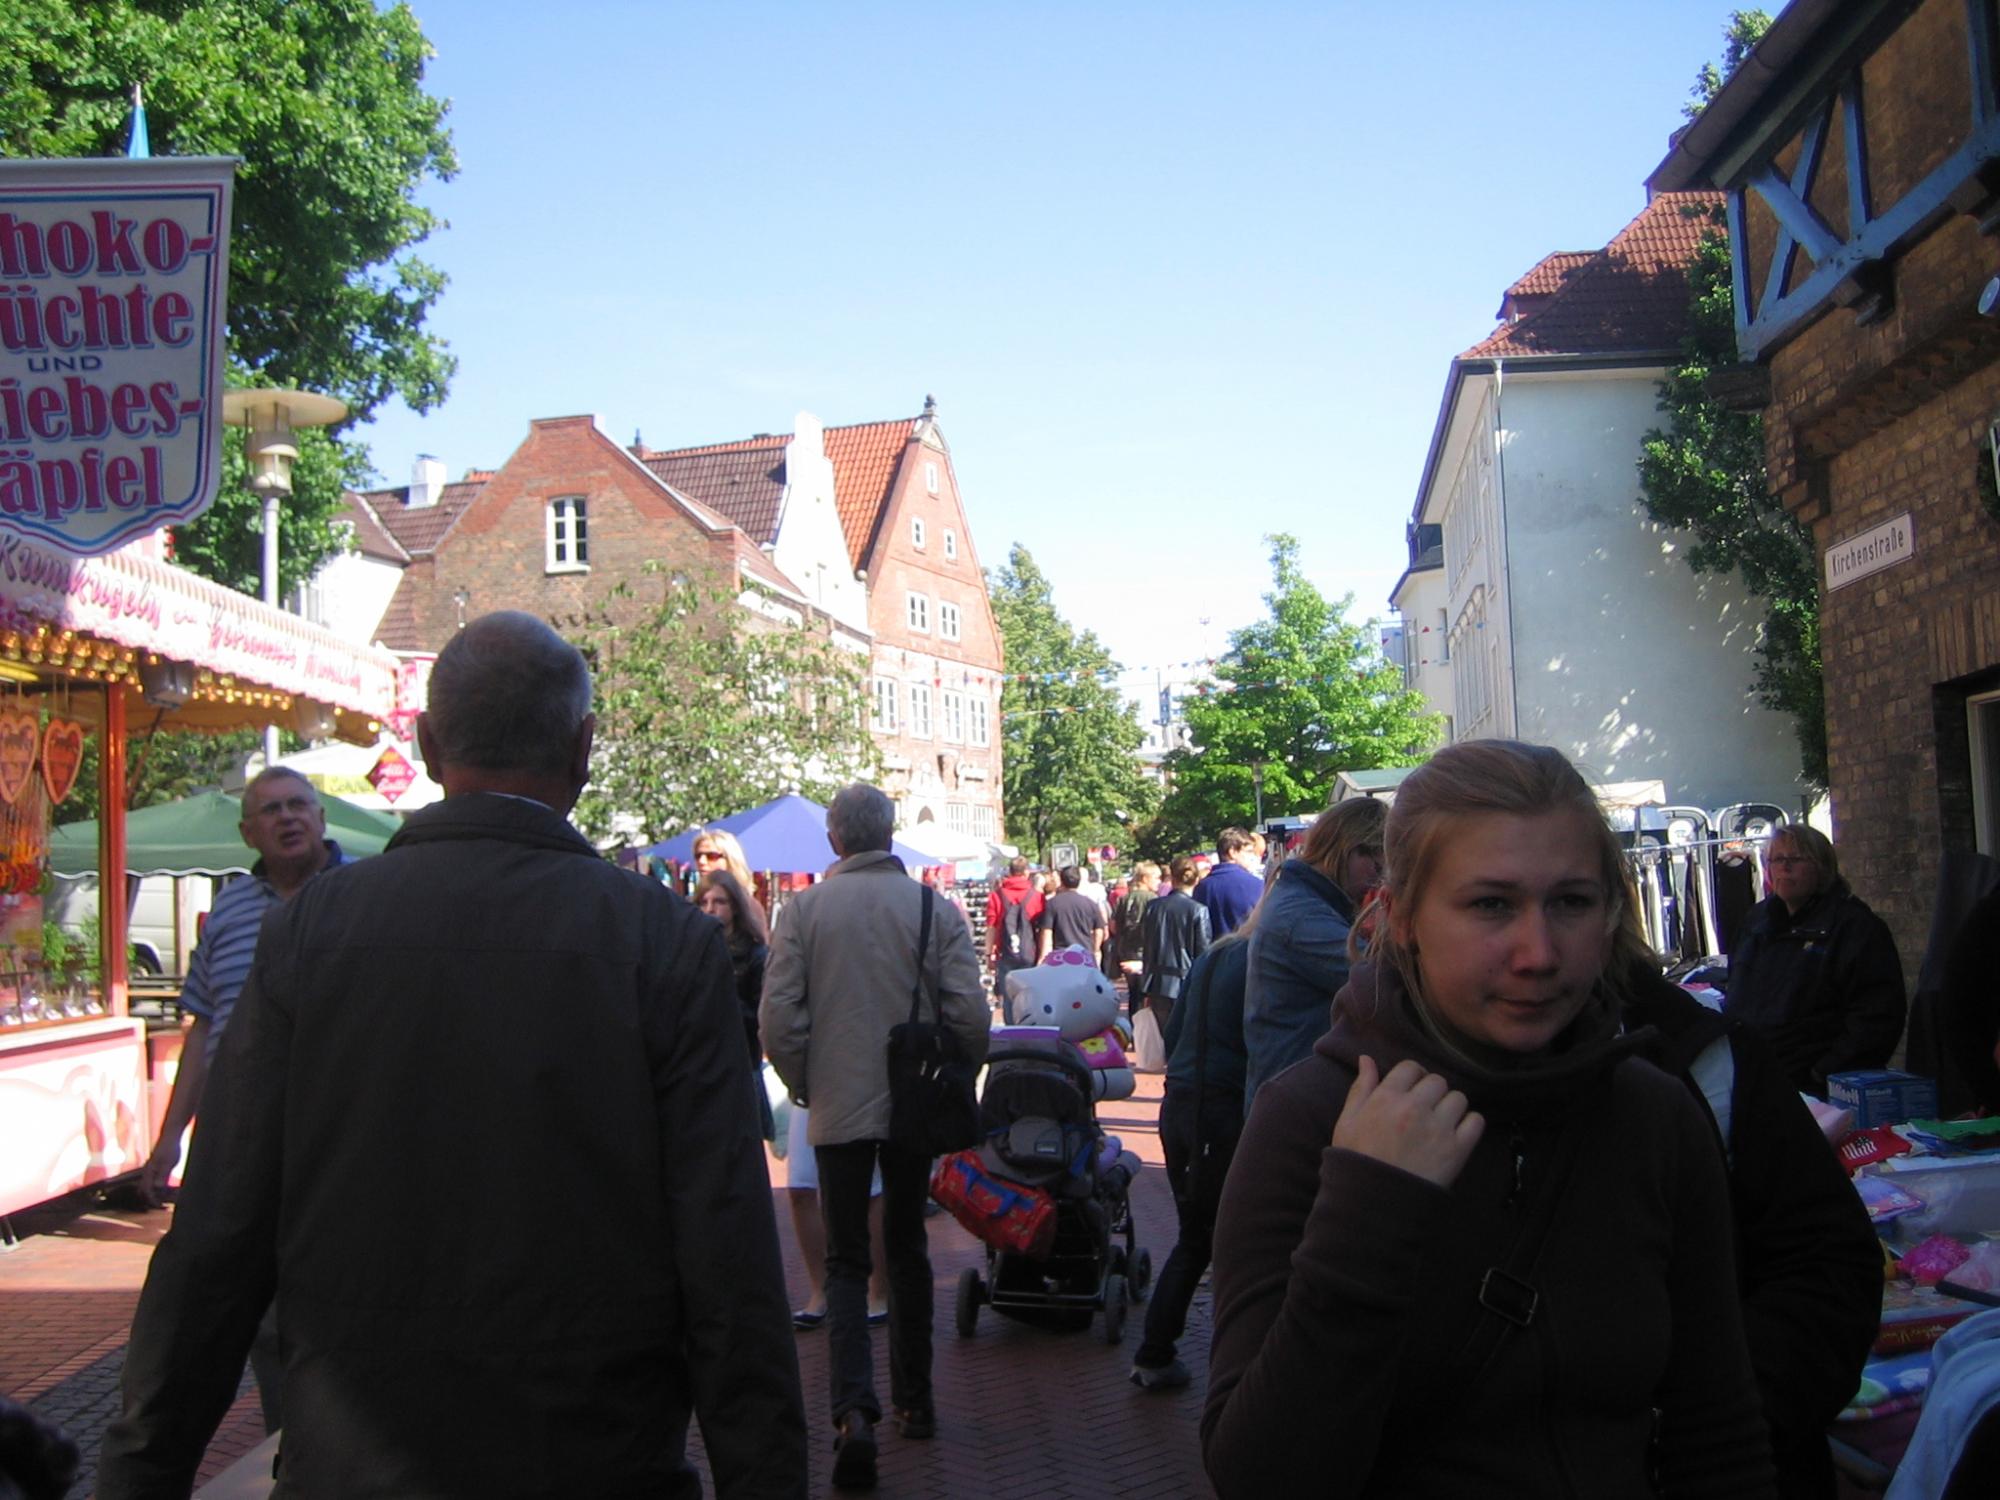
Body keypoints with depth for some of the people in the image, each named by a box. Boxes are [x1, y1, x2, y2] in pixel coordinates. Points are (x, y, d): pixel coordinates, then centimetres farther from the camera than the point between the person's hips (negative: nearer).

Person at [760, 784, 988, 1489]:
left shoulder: (805, 908, -7)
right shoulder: (933, 908, -5)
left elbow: (778, 1019, -10)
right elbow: (970, 1014, -9)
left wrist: (805, 1085, 6)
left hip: (837, 1109, -1)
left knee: (845, 1260, 6)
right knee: (908, 1251, 18)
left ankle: (854, 1411, -9)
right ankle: (913, 1399, 26)